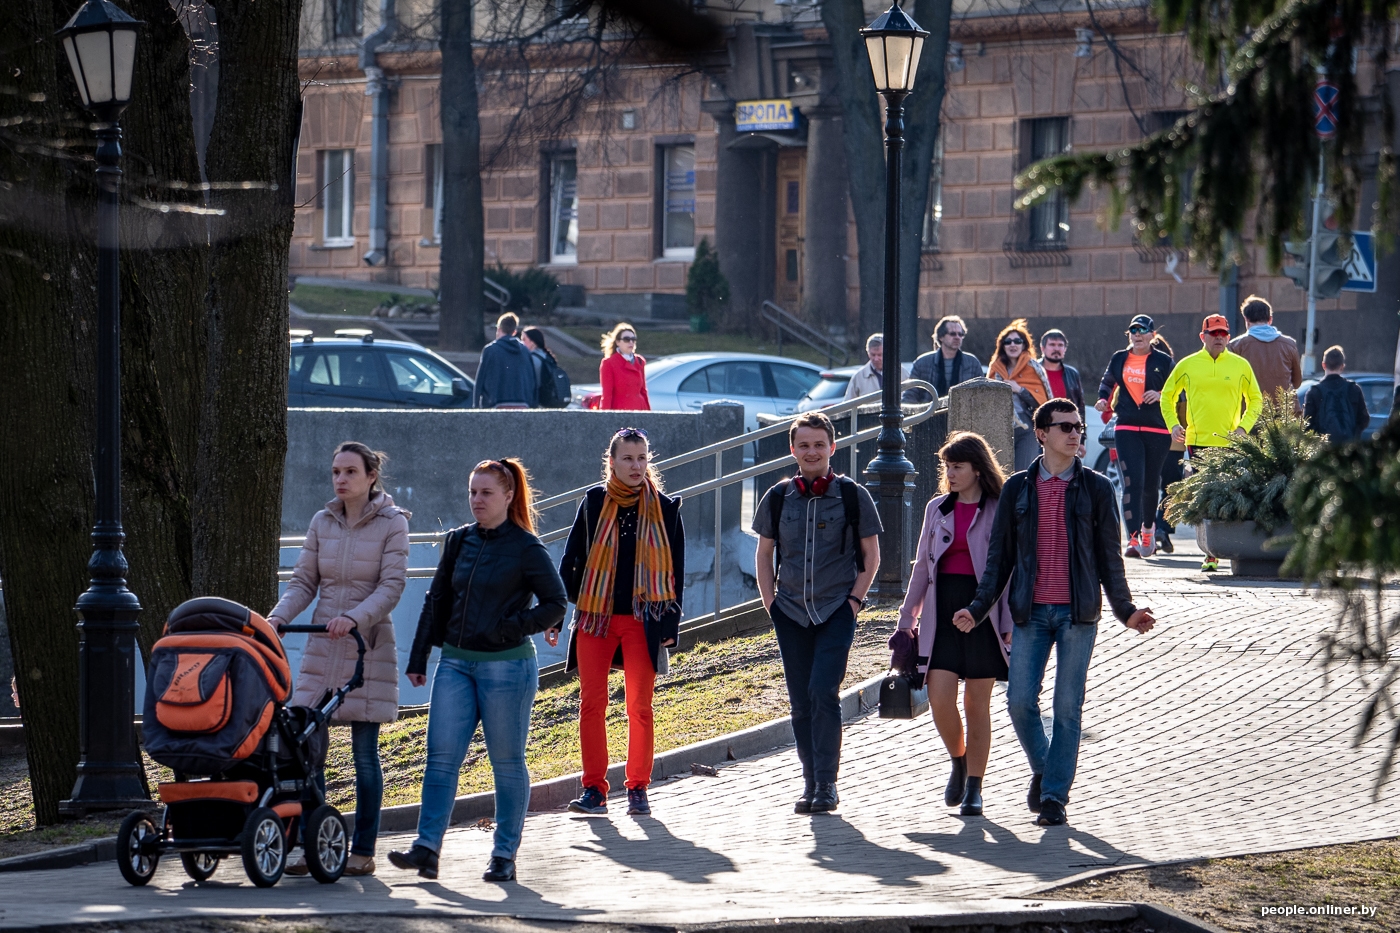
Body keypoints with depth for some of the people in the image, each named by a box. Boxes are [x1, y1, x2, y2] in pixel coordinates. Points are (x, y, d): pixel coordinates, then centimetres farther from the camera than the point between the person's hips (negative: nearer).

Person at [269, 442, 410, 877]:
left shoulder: (392, 524, -3)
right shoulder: (322, 523, 9)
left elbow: (391, 587, -11)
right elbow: (304, 582, 9)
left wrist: (353, 618, -25)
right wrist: (278, 616, -9)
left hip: (369, 646, -4)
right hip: (322, 646, 4)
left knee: (365, 752, -1)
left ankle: (363, 850, 7)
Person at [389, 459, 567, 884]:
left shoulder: (526, 548, -5)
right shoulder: (458, 542, 10)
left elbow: (556, 603, -3)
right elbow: (437, 601, 16)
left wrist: (511, 627, -14)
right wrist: (418, 657, 13)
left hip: (506, 666, -5)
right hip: (455, 662, 5)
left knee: (507, 761, 3)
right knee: (441, 755, -4)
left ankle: (504, 856, 10)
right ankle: (427, 848, -8)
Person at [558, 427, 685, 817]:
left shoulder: (664, 508, 4)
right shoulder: (594, 502, 5)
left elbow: (676, 570, 7)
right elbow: (572, 559, 9)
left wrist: (670, 623, 1)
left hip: (642, 621, -1)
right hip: (595, 618, 1)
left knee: (639, 706, 0)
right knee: (591, 701, -3)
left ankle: (638, 789, 8)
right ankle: (594, 789, 2)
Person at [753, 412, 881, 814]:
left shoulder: (852, 495, -1)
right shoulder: (778, 498, 6)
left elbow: (871, 555, 6)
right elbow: (764, 555, 15)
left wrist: (854, 599, -4)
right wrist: (771, 603, 5)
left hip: (837, 612, -3)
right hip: (792, 613, 3)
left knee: (823, 692, -16)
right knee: (801, 702, 4)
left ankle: (827, 783, -11)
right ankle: (811, 783, 12)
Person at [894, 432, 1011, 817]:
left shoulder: (1000, 511, -1)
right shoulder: (937, 509, 11)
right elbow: (922, 567, 16)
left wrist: (1011, 623, -9)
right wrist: (907, 619, 13)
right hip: (941, 611, 3)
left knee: (977, 703, 2)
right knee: (940, 700, -8)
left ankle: (974, 787, 11)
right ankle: (958, 762, 19)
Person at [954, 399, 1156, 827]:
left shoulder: (1095, 488, 4)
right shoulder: (1018, 488, 7)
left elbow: (1109, 556, 7)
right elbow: (1000, 556, 10)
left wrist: (1125, 610, 1)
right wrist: (978, 609, 3)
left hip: (1077, 613, -1)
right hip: (1030, 613, 1)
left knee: (1068, 707, -2)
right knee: (1020, 702, -4)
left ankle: (1055, 795, 6)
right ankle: (1042, 771, 21)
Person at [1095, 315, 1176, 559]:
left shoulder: (1163, 362, 3)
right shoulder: (1119, 359, 9)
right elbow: (1107, 383, 24)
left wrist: (1161, 395, -15)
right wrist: (1103, 400, 5)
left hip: (1157, 430, 0)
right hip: (1127, 429, 0)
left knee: (1151, 484, 11)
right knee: (1132, 482, -14)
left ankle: (1148, 527, 37)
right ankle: (1133, 538, -19)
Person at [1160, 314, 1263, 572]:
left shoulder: (1241, 366, 7)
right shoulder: (1187, 365, 7)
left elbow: (1255, 400, 14)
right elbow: (1168, 396, 17)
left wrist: (1244, 426, -1)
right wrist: (1173, 424, 4)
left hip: (1230, 444, 0)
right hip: (1198, 441, 0)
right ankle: (1210, 553, 0)